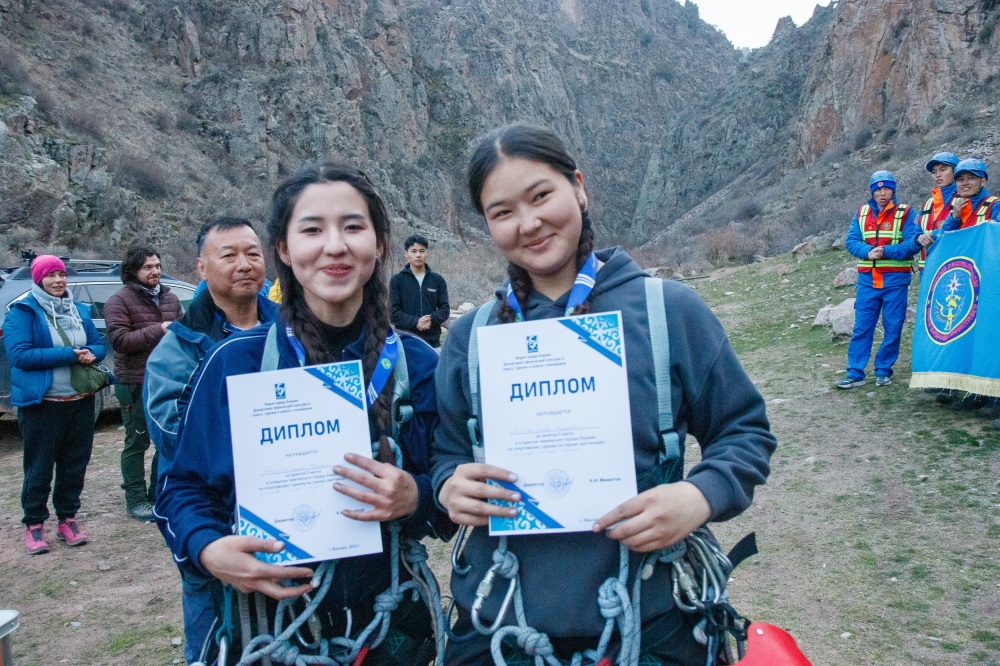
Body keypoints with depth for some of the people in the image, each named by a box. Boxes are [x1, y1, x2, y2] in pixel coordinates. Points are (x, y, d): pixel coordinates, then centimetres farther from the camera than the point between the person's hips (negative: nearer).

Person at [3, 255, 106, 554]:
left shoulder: (79, 310, 10)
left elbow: (99, 345, 12)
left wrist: (90, 354, -12)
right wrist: (69, 355, -21)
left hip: (81, 401, 5)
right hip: (42, 404, -5)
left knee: (75, 464, 12)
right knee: (39, 467, 4)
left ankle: (67, 519, 25)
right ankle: (34, 525, 19)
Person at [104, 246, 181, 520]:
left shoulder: (170, 298, 12)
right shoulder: (119, 301, -6)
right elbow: (119, 340, -16)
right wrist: (157, 331, -20)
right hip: (136, 384, -6)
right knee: (137, 443, 3)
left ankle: (159, 494, 26)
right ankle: (136, 500, 14)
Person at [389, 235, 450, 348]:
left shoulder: (437, 280, 9)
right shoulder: (397, 280, 3)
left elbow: (445, 309, 7)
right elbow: (393, 312, -2)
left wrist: (432, 320, -14)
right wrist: (415, 322, -17)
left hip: (432, 342, 2)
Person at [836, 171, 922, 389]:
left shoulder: (905, 213, -2)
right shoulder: (862, 213, 8)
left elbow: (912, 244, -11)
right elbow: (851, 241, 0)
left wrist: (885, 251, -22)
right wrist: (868, 252, -18)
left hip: (895, 280, -2)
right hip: (867, 279, 2)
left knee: (892, 328, 4)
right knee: (861, 327, 2)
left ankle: (883, 371, 16)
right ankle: (855, 373, 6)